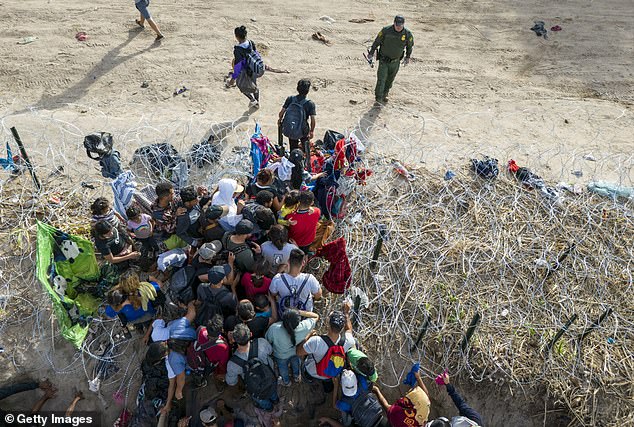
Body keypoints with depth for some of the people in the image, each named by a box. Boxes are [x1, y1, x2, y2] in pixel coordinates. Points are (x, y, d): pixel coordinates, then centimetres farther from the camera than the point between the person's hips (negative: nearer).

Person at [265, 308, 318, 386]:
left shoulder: (273, 329, -45)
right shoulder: (303, 327, -43)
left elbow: (268, 340, -21)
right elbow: (316, 316, -24)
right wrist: (300, 312, -34)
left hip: (280, 357, -1)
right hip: (296, 353, 1)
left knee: (283, 368, 34)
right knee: (295, 363, 37)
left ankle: (286, 381, 62)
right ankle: (296, 377, 65)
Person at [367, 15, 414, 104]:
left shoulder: (407, 34, -10)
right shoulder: (386, 30, -17)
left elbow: (410, 46, 9)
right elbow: (377, 41, -3)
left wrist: (407, 57, 14)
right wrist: (371, 53, 4)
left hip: (395, 62, 3)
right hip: (383, 60, -3)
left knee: (390, 80, 14)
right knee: (381, 79, -11)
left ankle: (384, 95, 33)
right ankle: (378, 98, -10)